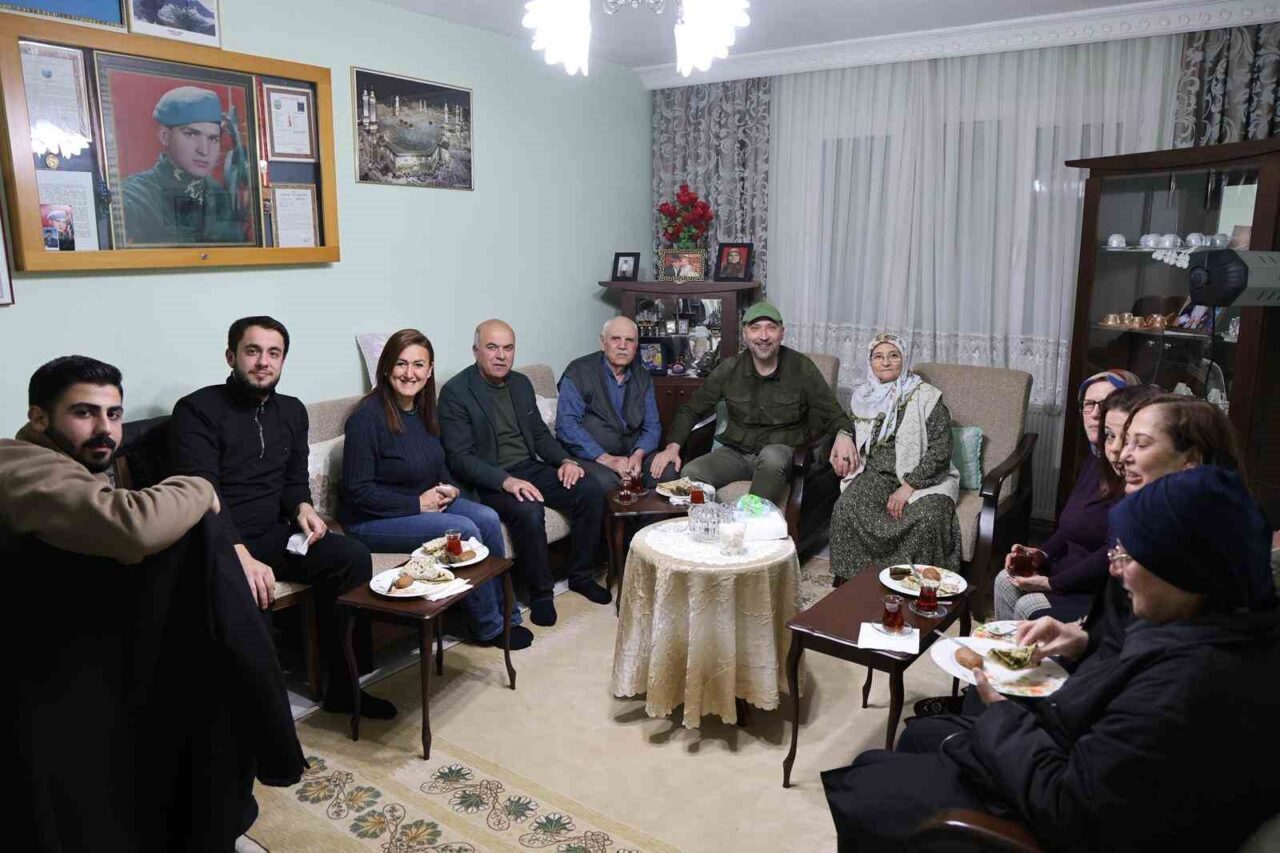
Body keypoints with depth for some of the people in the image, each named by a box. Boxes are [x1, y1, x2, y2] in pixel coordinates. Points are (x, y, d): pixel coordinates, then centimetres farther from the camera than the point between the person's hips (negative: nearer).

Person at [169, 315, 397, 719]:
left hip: (273, 535, 6)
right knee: (247, 592, -38)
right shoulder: (197, 410, -7)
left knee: (354, 557, -18)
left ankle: (344, 685, -6)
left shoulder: (292, 411, 14)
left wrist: (303, 506, -6)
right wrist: (242, 556, -32)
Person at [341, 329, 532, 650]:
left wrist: (450, 489, -4)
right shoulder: (367, 417, -19)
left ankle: (505, 614, 1)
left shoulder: (423, 411, 5)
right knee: (464, 530, -24)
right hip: (372, 520, -7)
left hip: (426, 501, 7)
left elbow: (438, 465, 18)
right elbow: (357, 490, -19)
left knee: (488, 519, -14)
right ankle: (489, 627, -4)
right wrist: (416, 504, -20)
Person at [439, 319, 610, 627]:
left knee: (590, 491, -11)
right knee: (529, 512, -34)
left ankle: (581, 575, 6)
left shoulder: (521, 383, 11)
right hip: (489, 481, -7)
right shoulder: (455, 392, -11)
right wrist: (506, 481, -30)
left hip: (530, 468, 7)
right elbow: (459, 458, -17)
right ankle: (541, 591, -11)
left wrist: (565, 460, -2)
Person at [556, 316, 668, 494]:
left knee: (667, 471, -21)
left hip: (631, 456, 5)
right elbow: (566, 424, -15)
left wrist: (638, 454, -14)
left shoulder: (643, 378, 13)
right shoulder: (578, 372, -5)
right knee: (606, 482, -35)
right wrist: (606, 459, -22)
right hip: (589, 457, -5)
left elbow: (652, 426, 9)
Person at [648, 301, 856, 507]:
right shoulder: (729, 368, 2)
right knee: (689, 474, -27)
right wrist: (673, 446, -9)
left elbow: (832, 413, -2)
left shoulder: (801, 368, -4)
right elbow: (690, 410, 8)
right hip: (735, 452, 2)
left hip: (782, 453, -2)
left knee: (772, 456, -39)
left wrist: (844, 434, -27)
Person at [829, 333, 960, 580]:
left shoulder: (926, 397, -3)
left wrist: (908, 487, -18)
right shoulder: (863, 396, 12)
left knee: (927, 518, -34)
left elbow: (940, 450, -10)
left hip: (923, 477, -3)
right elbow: (853, 434, 28)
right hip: (876, 473, 3)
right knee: (845, 508, -27)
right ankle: (851, 580, -12)